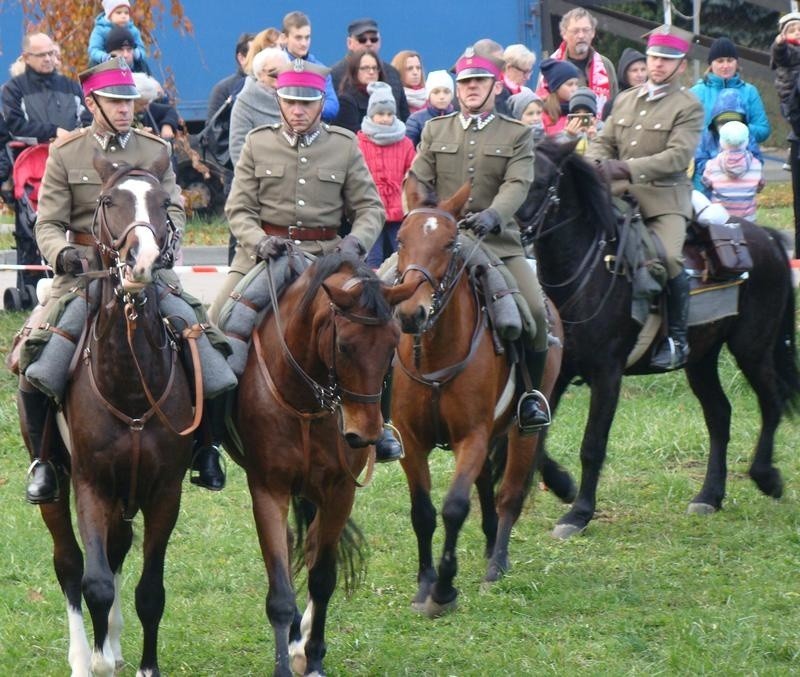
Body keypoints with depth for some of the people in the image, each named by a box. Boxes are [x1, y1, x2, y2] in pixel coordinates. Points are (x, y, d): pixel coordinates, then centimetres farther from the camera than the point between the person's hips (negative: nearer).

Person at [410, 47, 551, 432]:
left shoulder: (517, 134, 7)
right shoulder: (435, 131, 14)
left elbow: (517, 185, -8)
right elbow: (418, 183, 9)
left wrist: (493, 215, -27)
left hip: (499, 242, -1)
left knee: (535, 310, -21)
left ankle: (531, 393, -1)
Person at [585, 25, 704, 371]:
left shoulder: (688, 106, -2)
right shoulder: (625, 100, 17)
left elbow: (678, 156, -14)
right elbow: (604, 142, 16)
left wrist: (628, 168, -25)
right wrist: (594, 165, -9)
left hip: (665, 198, -6)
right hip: (621, 198, 6)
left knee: (669, 256, -29)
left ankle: (677, 338, -15)